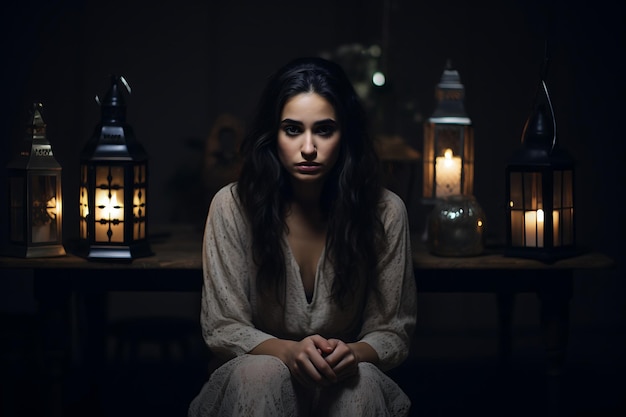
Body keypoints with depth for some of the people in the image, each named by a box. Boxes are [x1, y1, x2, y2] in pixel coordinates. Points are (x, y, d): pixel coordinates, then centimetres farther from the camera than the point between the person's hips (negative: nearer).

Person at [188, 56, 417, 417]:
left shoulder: (385, 212, -6)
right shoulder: (233, 206, -7)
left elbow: (394, 333, 0)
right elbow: (222, 328, -4)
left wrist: (355, 353, -24)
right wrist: (287, 352, -24)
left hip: (346, 387, 1)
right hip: (255, 388, 0)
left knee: (363, 379, -33)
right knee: (262, 372, -34)